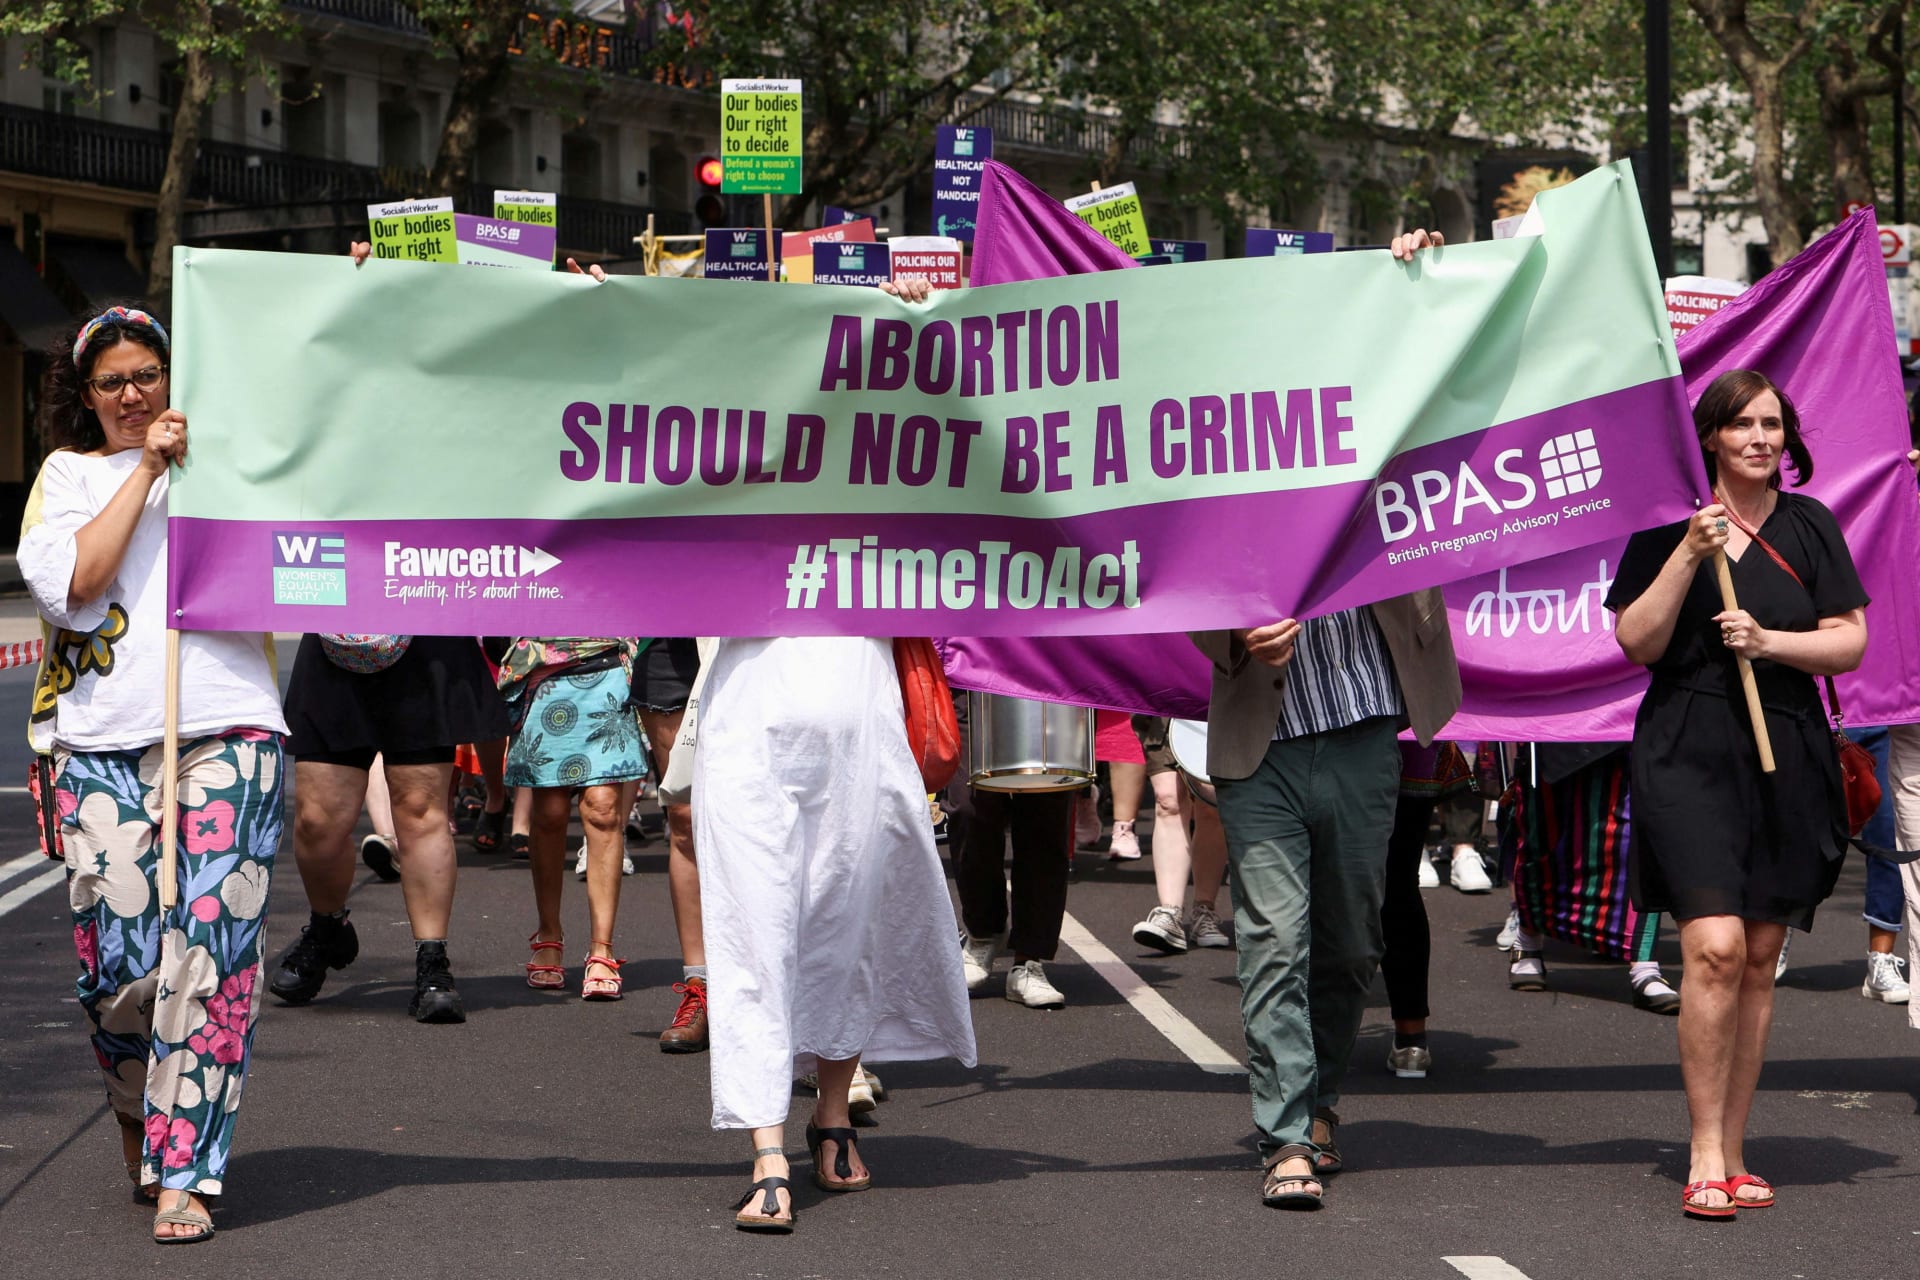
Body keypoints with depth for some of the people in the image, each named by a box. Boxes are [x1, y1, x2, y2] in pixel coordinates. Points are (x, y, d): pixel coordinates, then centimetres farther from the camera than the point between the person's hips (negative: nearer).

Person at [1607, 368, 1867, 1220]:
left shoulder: (1811, 528, 9)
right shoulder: (1668, 526, 3)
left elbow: (1850, 640, 6)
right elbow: (1638, 644, -3)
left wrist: (1770, 641, -11)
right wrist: (1690, 556, -14)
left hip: (1787, 757, 3)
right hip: (1690, 755, -3)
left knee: (1760, 958, 6)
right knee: (1714, 948, -16)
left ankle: (1732, 1154, 15)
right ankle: (1704, 1158, -10)